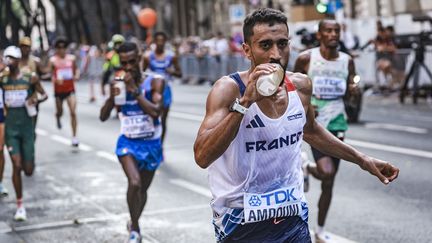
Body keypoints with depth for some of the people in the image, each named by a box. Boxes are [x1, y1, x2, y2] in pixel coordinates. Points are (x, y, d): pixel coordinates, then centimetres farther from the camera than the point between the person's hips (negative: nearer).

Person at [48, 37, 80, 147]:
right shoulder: (53, 60, -5)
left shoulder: (72, 58, 2)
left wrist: (77, 75, -2)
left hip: (70, 89, 0)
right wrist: (55, 80, -29)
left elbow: (76, 69, 18)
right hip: (59, 90, 0)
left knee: (73, 113, -12)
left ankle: (74, 137, -7)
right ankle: (58, 117, 55)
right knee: (60, 112, 15)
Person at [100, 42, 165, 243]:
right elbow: (103, 117, -3)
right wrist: (112, 96, -21)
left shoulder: (154, 82, -11)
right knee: (134, 183, -25)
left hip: (151, 144, 0)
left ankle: (134, 223, 43)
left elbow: (155, 111, -25)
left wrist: (134, 90, -27)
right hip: (128, 142, 0)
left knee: (143, 188, 15)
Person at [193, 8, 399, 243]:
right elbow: (202, 157, -29)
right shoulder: (228, 89, -17)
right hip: (240, 224, -4)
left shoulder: (301, 85, -2)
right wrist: (245, 102, -35)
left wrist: (362, 160, 18)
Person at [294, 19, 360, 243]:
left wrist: (352, 89, -10)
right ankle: (307, 169, 15)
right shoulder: (306, 58, -7)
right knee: (327, 172, -23)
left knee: (329, 183, 8)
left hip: (337, 122, 4)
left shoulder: (347, 61, 3)